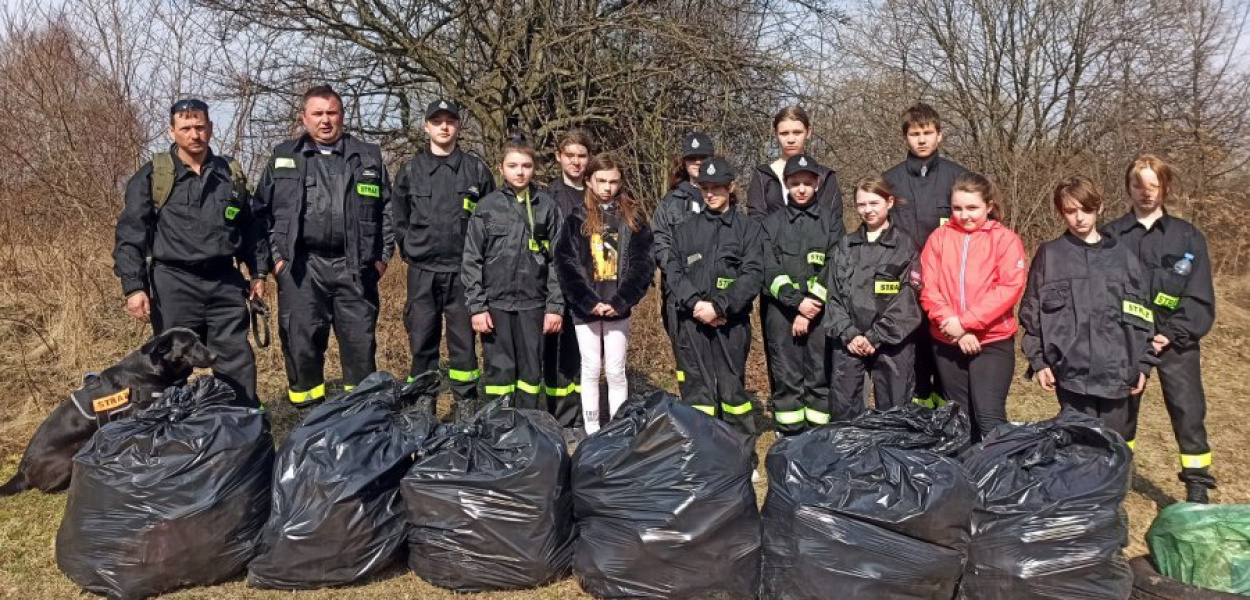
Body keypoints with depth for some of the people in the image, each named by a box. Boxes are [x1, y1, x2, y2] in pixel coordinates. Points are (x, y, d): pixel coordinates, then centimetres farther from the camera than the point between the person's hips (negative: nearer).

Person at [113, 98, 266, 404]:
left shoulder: (231, 173, 10)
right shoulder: (153, 176, -1)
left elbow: (251, 227, 18)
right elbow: (130, 235, -3)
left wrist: (258, 272, 13)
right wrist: (134, 287, -10)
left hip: (225, 283, 3)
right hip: (174, 285, -2)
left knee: (238, 361, 4)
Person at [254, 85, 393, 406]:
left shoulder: (369, 157, 12)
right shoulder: (283, 157, 12)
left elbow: (387, 209, 12)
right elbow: (263, 210, 11)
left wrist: (383, 255, 5)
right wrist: (275, 255, 2)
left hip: (355, 267, 0)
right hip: (301, 268, 0)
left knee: (360, 341, 3)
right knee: (301, 343, 2)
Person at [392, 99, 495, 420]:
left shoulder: (476, 169, 6)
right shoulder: (410, 170, 9)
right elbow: (398, 219, 15)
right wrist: (411, 250, 7)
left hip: (464, 271, -1)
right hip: (422, 272, 1)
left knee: (464, 341, 2)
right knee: (422, 342, 4)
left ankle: (465, 406, 12)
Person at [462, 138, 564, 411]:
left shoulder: (547, 206, 4)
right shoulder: (487, 206, 3)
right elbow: (471, 260, 2)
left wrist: (556, 306, -2)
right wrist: (476, 306, -4)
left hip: (533, 303, 1)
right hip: (496, 302, 0)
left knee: (532, 370, 6)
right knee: (499, 369, 4)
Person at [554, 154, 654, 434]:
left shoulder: (633, 218, 4)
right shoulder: (577, 219, 3)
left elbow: (642, 264, -3)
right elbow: (566, 264, -4)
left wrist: (620, 302, -13)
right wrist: (590, 302, -14)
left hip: (618, 308, 0)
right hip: (584, 308, 0)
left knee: (616, 371, 5)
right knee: (591, 369, 7)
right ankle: (592, 431, 15)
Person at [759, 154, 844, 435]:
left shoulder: (832, 220, 8)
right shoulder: (772, 222, 10)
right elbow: (769, 269, 0)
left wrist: (810, 309, -9)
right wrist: (798, 301, -13)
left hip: (820, 309, -1)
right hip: (781, 309, 1)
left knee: (820, 375, 0)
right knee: (786, 376, 2)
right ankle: (790, 437, 9)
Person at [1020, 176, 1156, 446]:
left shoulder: (1122, 256, 10)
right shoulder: (1049, 255, 6)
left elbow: (1141, 313, 11)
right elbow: (1031, 312, 4)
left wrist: (1143, 364, 6)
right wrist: (1038, 361, -2)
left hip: (1119, 372, 2)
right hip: (1071, 372, -1)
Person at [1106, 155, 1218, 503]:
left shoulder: (1187, 236, 4)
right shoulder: (1112, 237, 2)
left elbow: (1199, 295, -1)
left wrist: (1174, 334, -12)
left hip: (1175, 342, 0)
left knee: (1188, 411, -1)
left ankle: (1197, 486, 11)